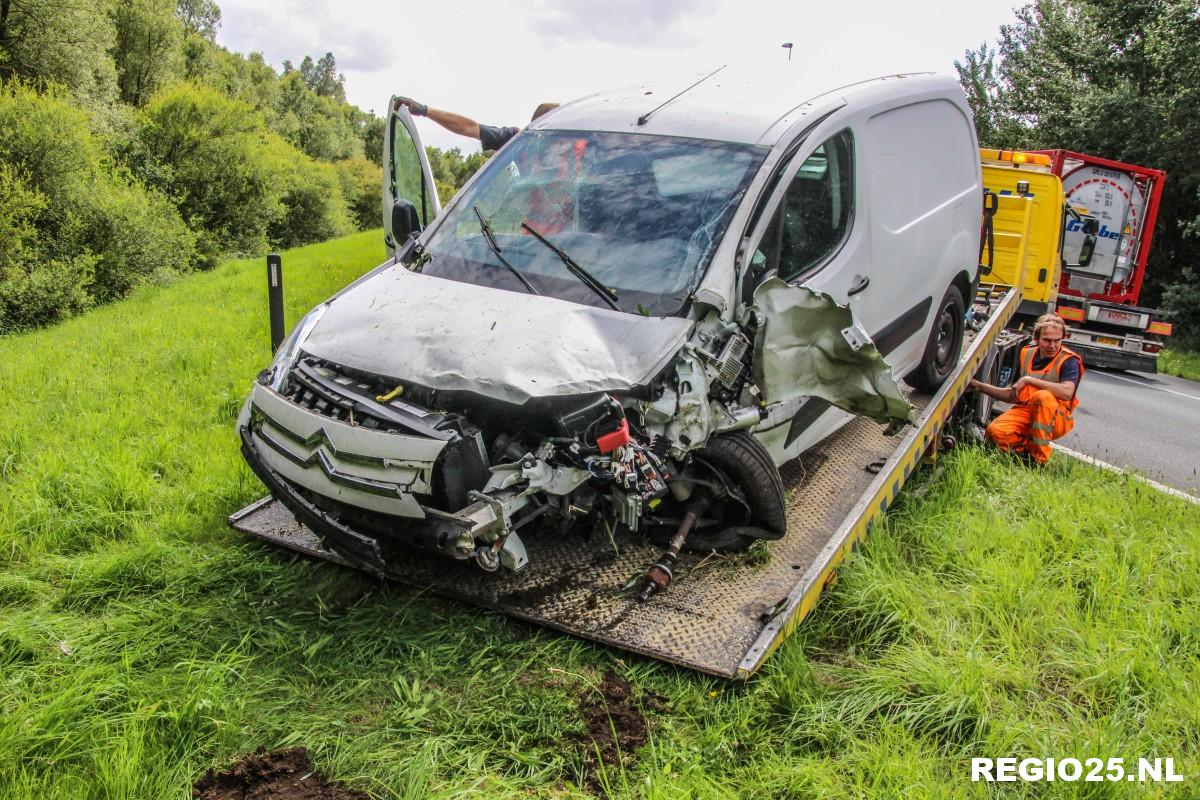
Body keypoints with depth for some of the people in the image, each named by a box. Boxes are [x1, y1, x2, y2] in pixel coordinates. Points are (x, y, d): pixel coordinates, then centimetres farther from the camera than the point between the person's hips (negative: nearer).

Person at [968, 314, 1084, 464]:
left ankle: (1039, 458, -25)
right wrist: (979, 386, 12)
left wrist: (1029, 380, -22)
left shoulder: (1069, 360, -7)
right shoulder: (1027, 353, 12)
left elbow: (1067, 392, -29)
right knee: (995, 431, -26)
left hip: (1057, 419, -3)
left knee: (1042, 397, -38)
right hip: (1025, 411, 4)